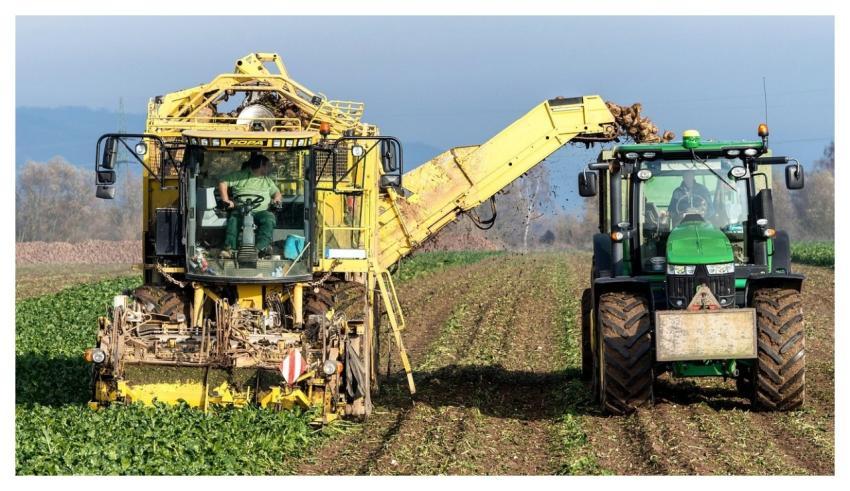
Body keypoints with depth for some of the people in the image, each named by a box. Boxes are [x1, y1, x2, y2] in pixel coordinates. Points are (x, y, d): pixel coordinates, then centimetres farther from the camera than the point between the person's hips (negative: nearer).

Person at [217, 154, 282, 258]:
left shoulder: (267, 180, 29)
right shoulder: (240, 175, 15)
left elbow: (276, 192, 33)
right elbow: (223, 182, 9)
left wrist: (276, 198, 6)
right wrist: (226, 200, -5)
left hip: (261, 211, 2)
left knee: (269, 218, -32)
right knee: (233, 219, -36)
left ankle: (263, 246, -45)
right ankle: (229, 248, -45)